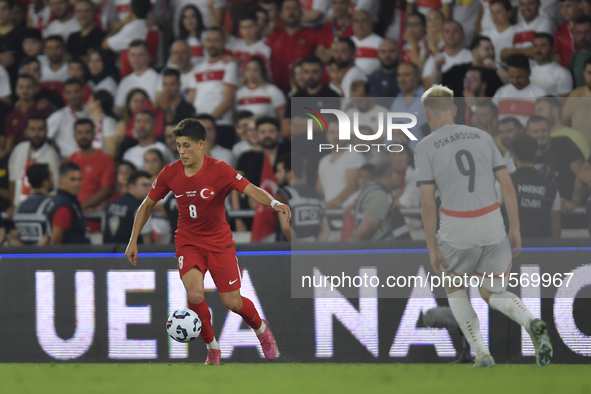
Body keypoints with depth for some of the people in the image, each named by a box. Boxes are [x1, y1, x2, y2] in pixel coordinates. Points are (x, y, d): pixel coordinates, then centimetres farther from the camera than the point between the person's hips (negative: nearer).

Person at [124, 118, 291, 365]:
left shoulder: (220, 171, -17)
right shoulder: (169, 174, -8)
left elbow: (251, 190, -25)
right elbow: (147, 205, 5)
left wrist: (274, 203, -45)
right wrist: (133, 241, 3)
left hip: (219, 241, -1)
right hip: (188, 241, 1)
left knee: (232, 302, -2)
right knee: (194, 293, -25)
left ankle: (261, 330, 33)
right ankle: (212, 348, -3)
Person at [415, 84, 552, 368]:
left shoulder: (425, 148, -6)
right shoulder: (483, 137, 6)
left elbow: (427, 202, -10)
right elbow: (507, 185, 3)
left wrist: (432, 248, -5)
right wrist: (515, 230, 9)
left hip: (457, 230, -3)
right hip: (491, 227, 3)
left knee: (453, 288, 27)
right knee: (494, 297, 19)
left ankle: (482, 353, 12)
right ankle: (533, 326, -14)